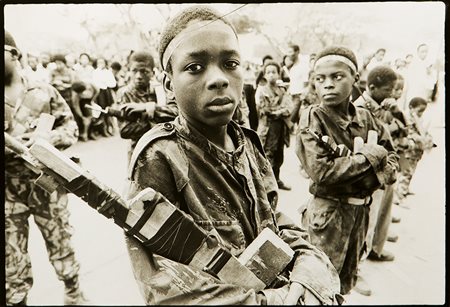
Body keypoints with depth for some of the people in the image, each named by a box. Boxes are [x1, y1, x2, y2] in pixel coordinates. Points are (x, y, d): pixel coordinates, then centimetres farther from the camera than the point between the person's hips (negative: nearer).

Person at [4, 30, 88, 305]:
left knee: (62, 246, 15)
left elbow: (71, 127, 3)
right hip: (9, 191, 1)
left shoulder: (43, 92, 1)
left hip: (47, 184, 0)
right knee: (13, 262, 9)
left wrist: (46, 138, -16)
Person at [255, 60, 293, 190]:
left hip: (282, 127, 5)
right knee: (268, 155, -10)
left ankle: (276, 179, 24)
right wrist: (280, 110, -7)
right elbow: (263, 109, -10)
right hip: (268, 127, -5)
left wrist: (274, 110, -12)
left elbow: (289, 108, 2)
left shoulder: (282, 91, 15)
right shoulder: (261, 90, 1)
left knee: (279, 155, 12)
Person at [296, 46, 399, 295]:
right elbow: (321, 172, -25)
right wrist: (370, 156, -18)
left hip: (361, 210, 5)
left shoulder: (364, 117, -1)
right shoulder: (311, 120, -16)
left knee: (346, 282, 23)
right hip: (327, 212, -5)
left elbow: (390, 156, 9)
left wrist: (376, 176, -13)